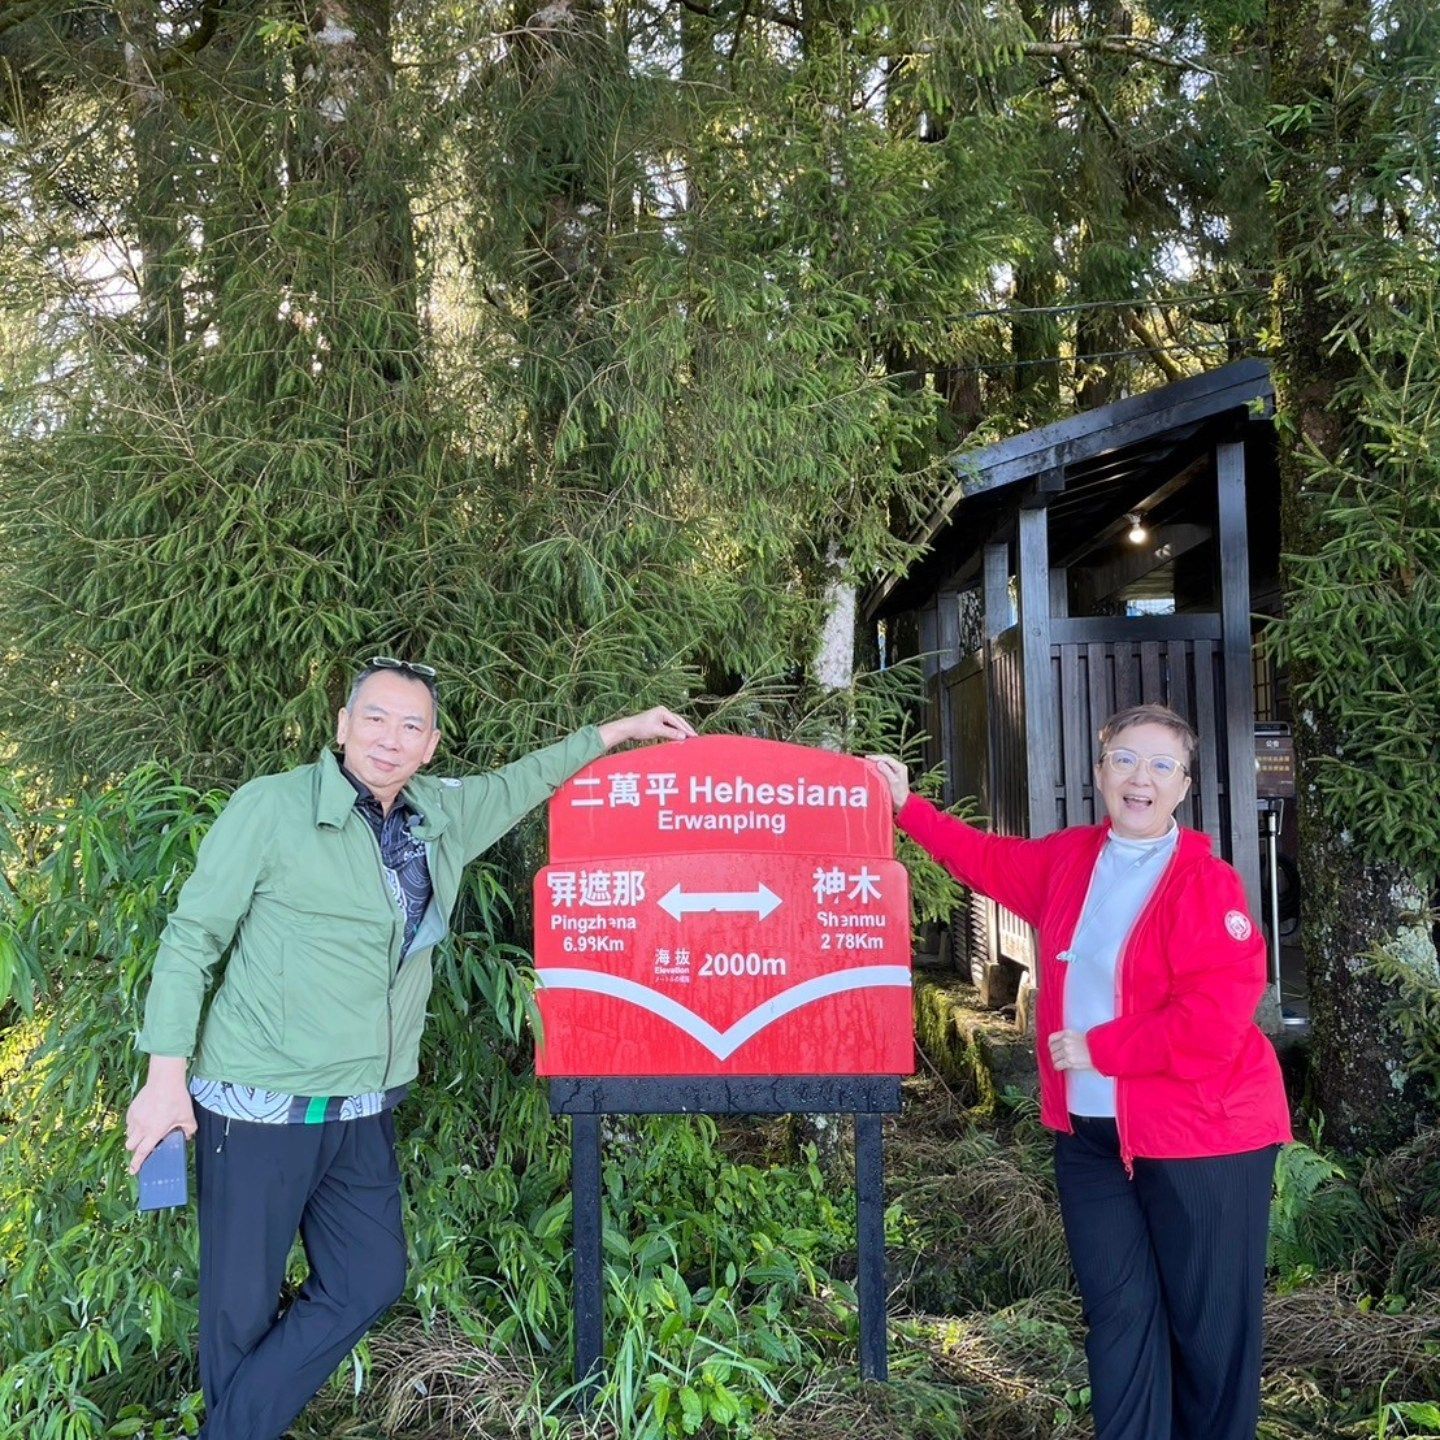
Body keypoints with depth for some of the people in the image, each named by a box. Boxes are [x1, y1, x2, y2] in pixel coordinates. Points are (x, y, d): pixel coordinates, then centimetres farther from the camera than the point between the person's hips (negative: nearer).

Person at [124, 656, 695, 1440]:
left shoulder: (442, 816, 7)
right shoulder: (272, 807, -9)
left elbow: (522, 781, 26)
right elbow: (191, 937, -6)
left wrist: (615, 732, 27)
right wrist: (166, 1075, -10)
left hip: (363, 1113, 6)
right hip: (260, 1106, -6)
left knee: (369, 1284, 9)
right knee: (243, 1304, 2)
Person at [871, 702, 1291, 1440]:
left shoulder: (1206, 881, -14)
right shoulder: (1069, 860, 7)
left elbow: (1218, 1013, -23)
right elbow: (991, 860, 25)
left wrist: (1099, 1048, -17)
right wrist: (908, 808, 23)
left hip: (1199, 1136, -6)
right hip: (1090, 1132, 6)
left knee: (1209, 1324, 7)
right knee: (1118, 1315, 13)